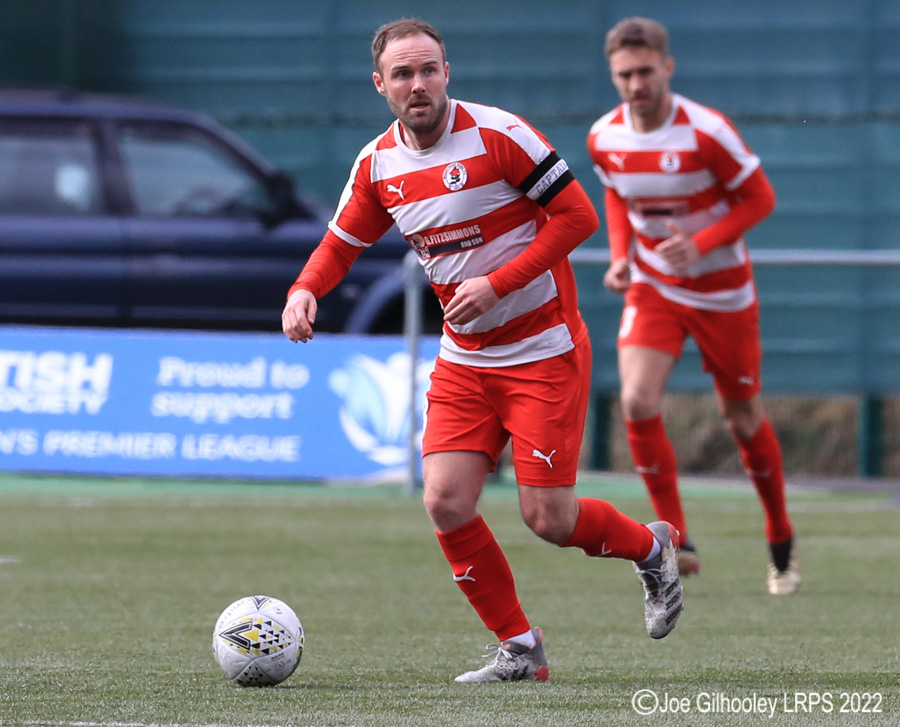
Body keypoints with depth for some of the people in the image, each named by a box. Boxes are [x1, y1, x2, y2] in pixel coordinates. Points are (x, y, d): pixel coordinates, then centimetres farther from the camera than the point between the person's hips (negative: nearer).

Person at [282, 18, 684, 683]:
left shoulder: (498, 135, -15)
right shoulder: (378, 165, 1)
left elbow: (577, 215, -14)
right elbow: (342, 242, 15)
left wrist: (497, 285, -20)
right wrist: (305, 290, -7)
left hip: (544, 352, -5)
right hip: (463, 361, 5)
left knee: (548, 519, -7)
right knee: (446, 503, -9)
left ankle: (653, 548, 25)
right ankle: (520, 649, 7)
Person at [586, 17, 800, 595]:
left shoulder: (706, 131, -22)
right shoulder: (604, 138, -8)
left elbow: (760, 199, -13)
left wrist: (702, 244, -27)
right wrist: (621, 256, -4)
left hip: (722, 292, -3)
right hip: (652, 288, 3)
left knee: (743, 421, 8)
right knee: (638, 402, -20)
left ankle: (781, 540, 32)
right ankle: (676, 540, -9)